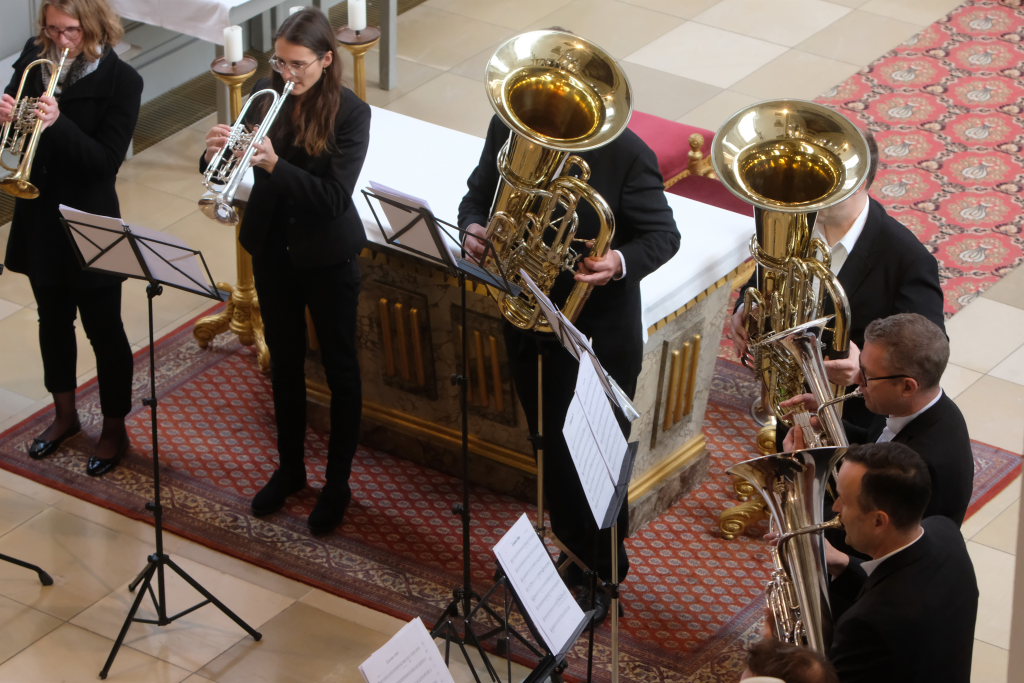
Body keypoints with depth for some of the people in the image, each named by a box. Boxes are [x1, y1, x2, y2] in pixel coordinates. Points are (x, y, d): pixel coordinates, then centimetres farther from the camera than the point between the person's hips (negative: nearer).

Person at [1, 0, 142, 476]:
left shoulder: (121, 81, -16)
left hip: (89, 223, -5)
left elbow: (107, 161, -20)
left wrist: (59, 123, -34)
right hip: (39, 215, 5)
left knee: (104, 329, 7)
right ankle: (64, 413, 37)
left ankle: (114, 428, 22)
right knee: (52, 319, 20)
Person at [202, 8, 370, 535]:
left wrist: (274, 164, -35)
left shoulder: (351, 113, -18)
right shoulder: (267, 96, -6)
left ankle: (338, 483, 22)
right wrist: (218, 152, -27)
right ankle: (289, 468, 35)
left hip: (327, 255, -4)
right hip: (273, 248, 4)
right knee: (284, 361, 18)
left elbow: (334, 196, -24)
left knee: (340, 368, 9)